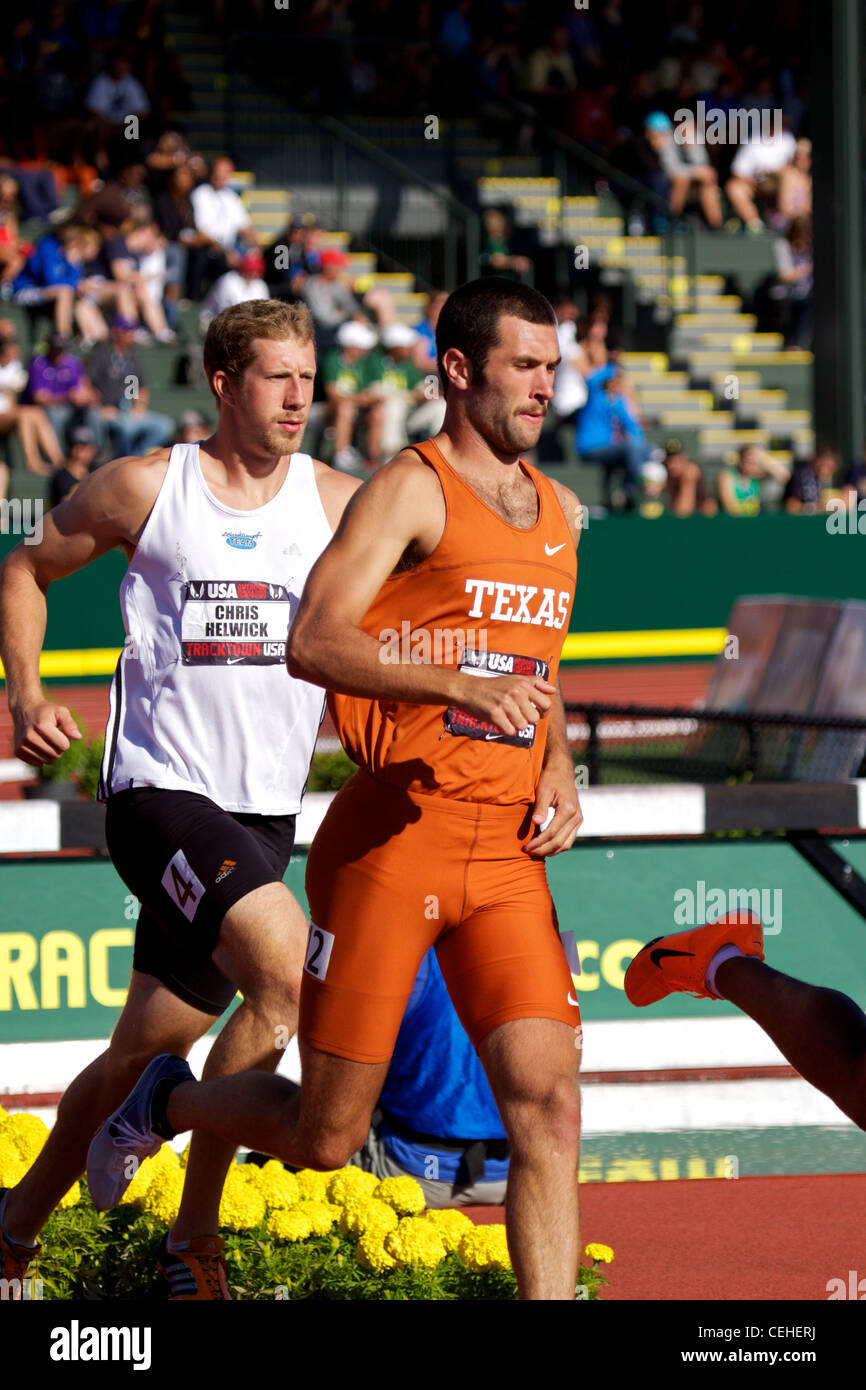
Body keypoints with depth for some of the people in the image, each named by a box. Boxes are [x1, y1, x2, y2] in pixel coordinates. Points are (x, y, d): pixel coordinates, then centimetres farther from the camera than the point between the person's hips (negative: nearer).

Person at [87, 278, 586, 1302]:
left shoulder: (557, 512, 18)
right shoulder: (411, 490, -6)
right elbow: (314, 644, -19)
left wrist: (557, 778, 13)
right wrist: (465, 688, -30)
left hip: (504, 852, 6)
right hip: (391, 836, -6)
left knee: (548, 1105, -11)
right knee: (324, 1138, 2)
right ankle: (167, 1102, 32)